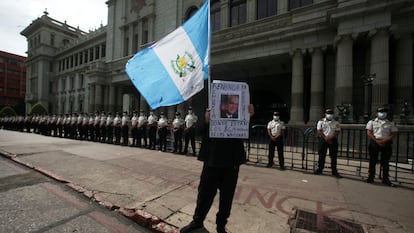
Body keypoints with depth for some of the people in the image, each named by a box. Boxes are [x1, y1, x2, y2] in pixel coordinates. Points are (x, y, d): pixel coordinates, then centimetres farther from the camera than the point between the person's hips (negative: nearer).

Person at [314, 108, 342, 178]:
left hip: (333, 140, 1)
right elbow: (319, 131, -3)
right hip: (323, 139, -1)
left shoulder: (336, 123, 7)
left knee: (333, 156, 4)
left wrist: (330, 137, -16)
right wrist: (325, 138, -13)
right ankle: (320, 169, 14)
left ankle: (334, 171, 13)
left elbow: (337, 132, -1)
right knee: (322, 155, 4)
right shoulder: (321, 121, 3)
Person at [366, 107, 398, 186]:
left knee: (385, 162, 5)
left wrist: (384, 141, -11)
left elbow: (394, 134, 4)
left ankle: (385, 179, 14)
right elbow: (369, 133, 0)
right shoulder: (372, 122, 7)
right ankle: (371, 177, 10)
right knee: (373, 160, 3)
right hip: (374, 143, -1)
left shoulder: (391, 123, 11)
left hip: (386, 143, 2)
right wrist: (377, 141, -12)